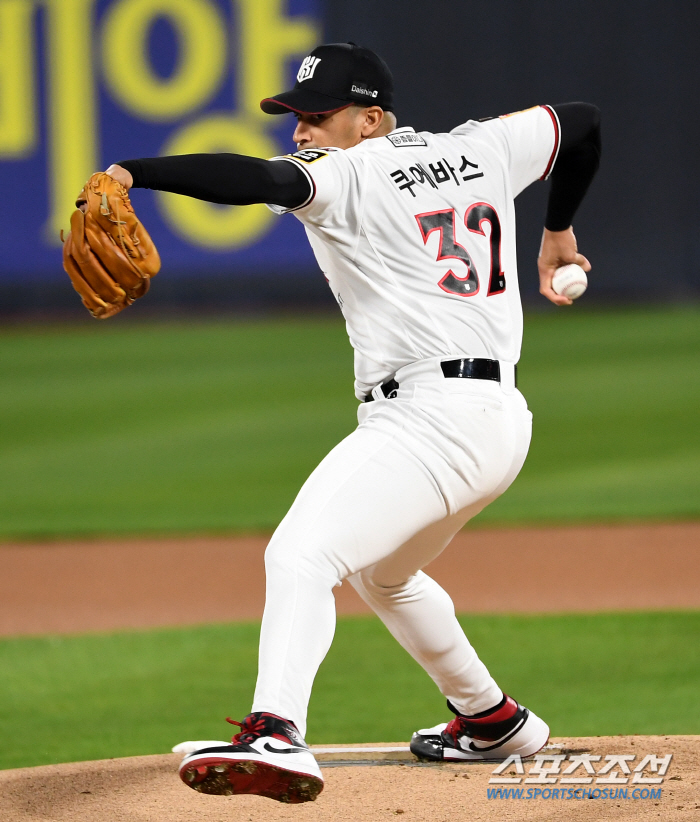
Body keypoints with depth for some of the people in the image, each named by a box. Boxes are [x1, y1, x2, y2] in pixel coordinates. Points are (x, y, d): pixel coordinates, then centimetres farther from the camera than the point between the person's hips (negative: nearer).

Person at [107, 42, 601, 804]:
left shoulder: (350, 174, -7)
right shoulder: (478, 151, 16)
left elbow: (258, 179, -26)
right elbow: (582, 122, 29)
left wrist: (131, 173, -35)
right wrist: (558, 231, 44)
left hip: (429, 419, -10)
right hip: (499, 420, 10)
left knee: (300, 555, -26)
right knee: (380, 572, 33)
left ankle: (277, 735, -47)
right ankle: (492, 721, 45)